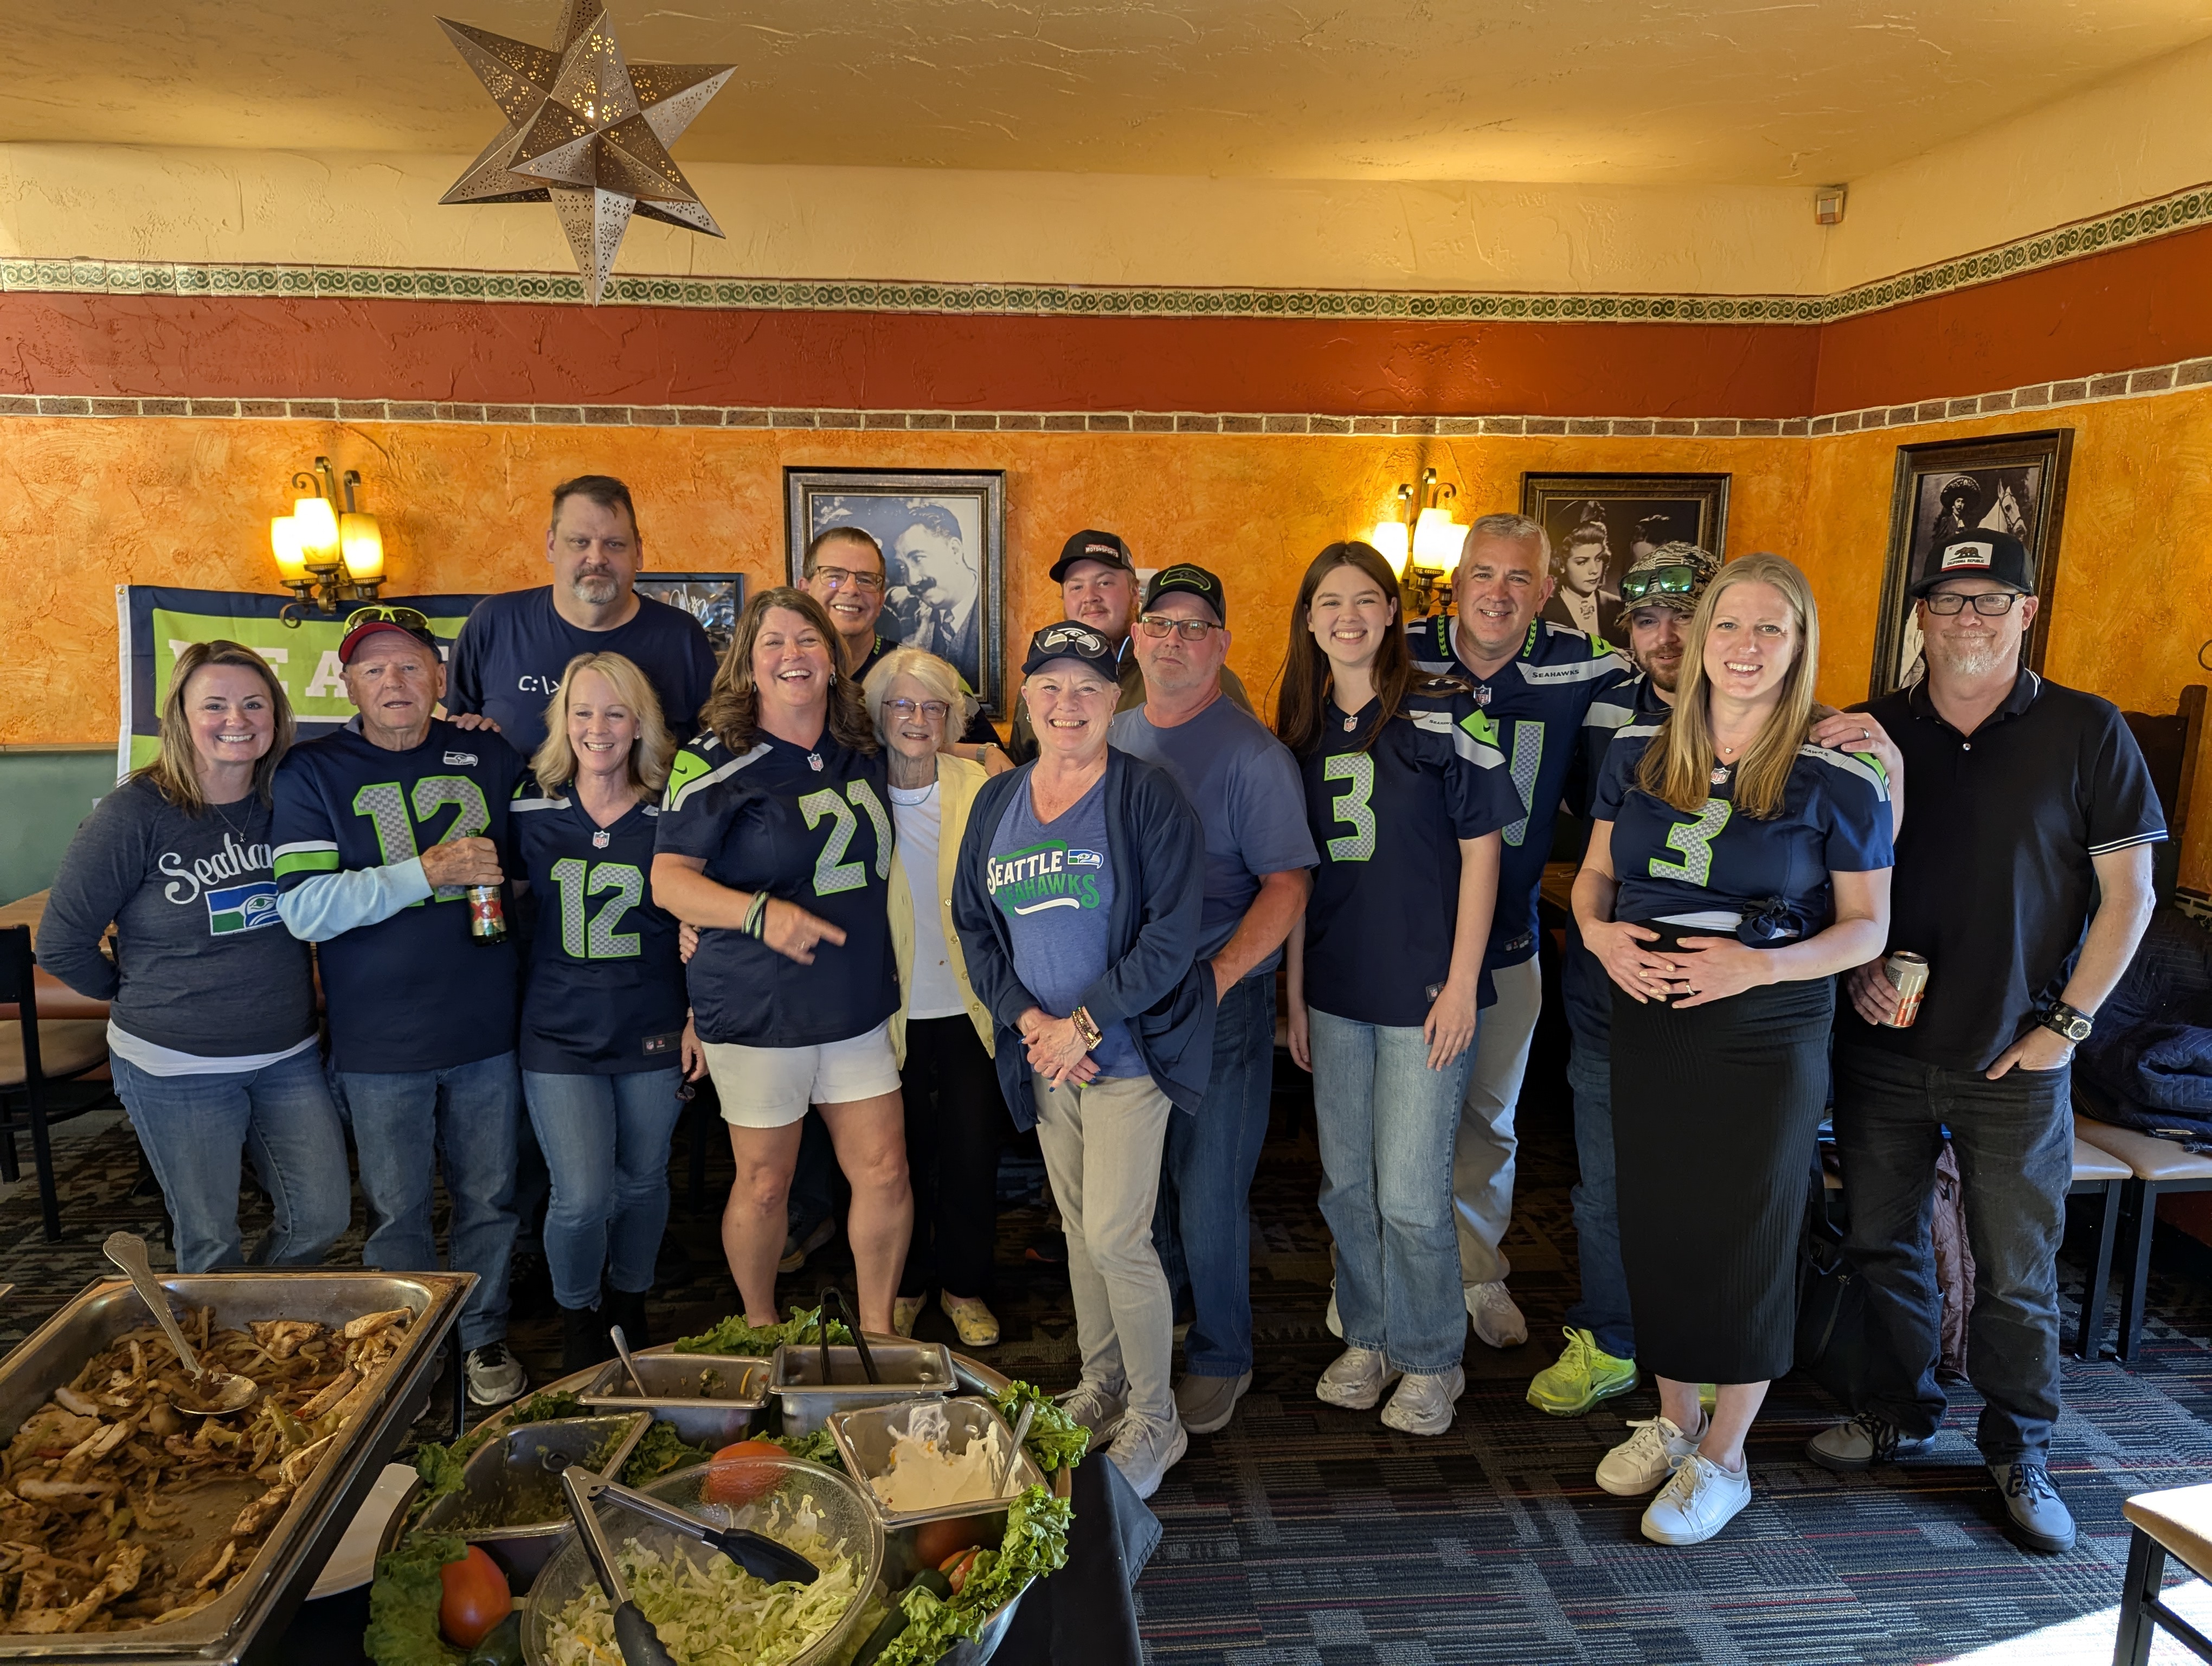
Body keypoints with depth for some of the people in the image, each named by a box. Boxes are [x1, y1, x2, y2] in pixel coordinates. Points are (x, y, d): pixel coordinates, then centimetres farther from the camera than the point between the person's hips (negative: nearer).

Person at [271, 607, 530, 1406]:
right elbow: (304, 908, -16)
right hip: (380, 1042, -2)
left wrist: (500, 879, 1)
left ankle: (485, 1337, 34)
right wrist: (427, 872, -22)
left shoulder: (489, 755, 3)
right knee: (397, 1212, 12)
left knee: (489, 1199, 14)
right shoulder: (313, 773, -5)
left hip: (487, 1033, 2)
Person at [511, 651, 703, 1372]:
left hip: (652, 1033, 1)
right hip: (560, 1036, -1)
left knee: (643, 1182, 12)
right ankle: (577, 1316, 23)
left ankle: (631, 1306, 38)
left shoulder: (669, 817, -2)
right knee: (582, 1198, -6)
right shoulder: (530, 810, -1)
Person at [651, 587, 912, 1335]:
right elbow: (668, 879, -15)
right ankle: (761, 1332, 32)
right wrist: (760, 912, -30)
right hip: (757, 1013, -4)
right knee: (764, 1185, 8)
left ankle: (877, 1329, 25)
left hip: (860, 1004, 5)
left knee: (885, 1173, 5)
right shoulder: (717, 761, -10)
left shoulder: (862, 751, 6)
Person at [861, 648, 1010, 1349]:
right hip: (893, 1006, 0)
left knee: (973, 1152, 8)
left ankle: (965, 1285, 30)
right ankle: (905, 1284, 34)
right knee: (901, 1153, 12)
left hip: (970, 1004, 0)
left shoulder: (979, 787, -2)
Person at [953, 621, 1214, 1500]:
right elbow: (973, 923, 9)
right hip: (1043, 1054, 5)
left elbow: (1171, 937, -14)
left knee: (1115, 1236, -6)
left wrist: (1086, 1024, -15)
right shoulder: (997, 801, 8)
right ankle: (1101, 1383, 35)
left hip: (1126, 1048, -5)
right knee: (1078, 1227, 16)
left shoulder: (1149, 799, -10)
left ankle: (1154, 1419, 14)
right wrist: (1025, 1016, -6)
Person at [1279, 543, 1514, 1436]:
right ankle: (1368, 1338, 35)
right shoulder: (1303, 728, 7)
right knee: (1346, 1185, 14)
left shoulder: (1441, 712, -7)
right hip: (1334, 993, 5)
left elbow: (1481, 848, -7)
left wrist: (1461, 985, -10)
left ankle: (1432, 1360, 24)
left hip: (1423, 991, -5)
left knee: (1410, 1195, 1)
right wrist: (1294, 993, 9)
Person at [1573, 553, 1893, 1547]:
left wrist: (1761, 964, -22)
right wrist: (1599, 933, -10)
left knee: (1746, 1237, 6)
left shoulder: (1837, 778, -9)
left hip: (1767, 1036, -4)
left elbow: (1868, 925, -5)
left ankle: (1723, 1458, 25)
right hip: (1646, 1020, 4)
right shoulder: (1638, 753, 2)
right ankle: (1671, 1420, 35)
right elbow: (1595, 872, 12)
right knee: (1655, 1222, 13)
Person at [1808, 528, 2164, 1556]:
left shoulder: (2086, 733, -4)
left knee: (2018, 1272, 7)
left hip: (2012, 1058, -2)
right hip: (1882, 1047, 3)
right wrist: (1857, 966, -5)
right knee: (1884, 1245, 13)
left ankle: (2020, 1452, 27)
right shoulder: (1872, 733, 3)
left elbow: (2127, 896, -3)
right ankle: (1899, 1412, 33)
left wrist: (2065, 1024, -7)